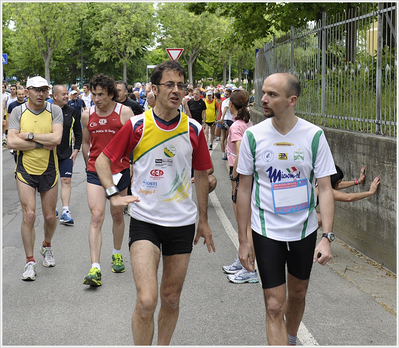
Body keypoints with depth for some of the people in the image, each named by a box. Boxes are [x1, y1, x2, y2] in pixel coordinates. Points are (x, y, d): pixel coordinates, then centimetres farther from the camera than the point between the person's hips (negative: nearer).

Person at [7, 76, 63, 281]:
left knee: (50, 216, 8)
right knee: (29, 214, -9)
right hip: (25, 170, -1)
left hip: (49, 170, 1)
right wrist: (43, 143, -16)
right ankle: (30, 262, 3)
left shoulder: (54, 111, -2)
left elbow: (56, 138, -17)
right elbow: (12, 143, -14)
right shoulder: (18, 112, -3)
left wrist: (30, 135, -17)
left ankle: (46, 246, 38)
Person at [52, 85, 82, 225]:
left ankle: (65, 211, -8)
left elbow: (78, 132, 11)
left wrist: (76, 149, 4)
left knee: (66, 181, -6)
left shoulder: (71, 112, 5)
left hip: (66, 153, 1)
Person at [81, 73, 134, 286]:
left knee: (117, 215, 14)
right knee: (96, 217, -11)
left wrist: (134, 170, -7)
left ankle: (117, 255, 38)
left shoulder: (125, 113, -7)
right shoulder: (87, 115, 2)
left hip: (120, 171, -1)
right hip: (95, 172, 1)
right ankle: (95, 269, -15)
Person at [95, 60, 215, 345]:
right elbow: (103, 160, 4)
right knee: (146, 301, -15)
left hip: (182, 223, 3)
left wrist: (204, 221, 15)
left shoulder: (194, 129, 1)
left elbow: (201, 175, 11)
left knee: (171, 299, 12)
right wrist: (114, 194, -12)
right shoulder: (137, 126, -5)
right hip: (145, 221, -2)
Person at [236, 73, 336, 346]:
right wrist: (243, 240, -2)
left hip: (305, 230, 2)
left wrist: (327, 236, -16)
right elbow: (245, 189, -1)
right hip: (267, 232, -1)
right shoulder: (253, 136, -8)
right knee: (274, 306, -5)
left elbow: (325, 188, -7)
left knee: (298, 293, 20)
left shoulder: (314, 136, -9)